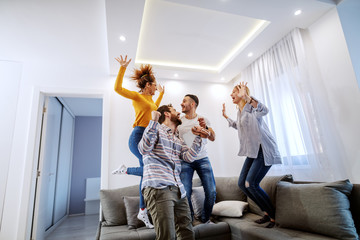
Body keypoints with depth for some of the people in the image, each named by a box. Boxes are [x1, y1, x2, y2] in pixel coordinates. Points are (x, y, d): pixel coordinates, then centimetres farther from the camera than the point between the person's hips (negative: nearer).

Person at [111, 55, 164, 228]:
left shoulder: (150, 98, 20)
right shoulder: (136, 96, -3)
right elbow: (118, 88, -16)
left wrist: (161, 94, 46)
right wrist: (123, 68, -17)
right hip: (138, 137, -8)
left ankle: (143, 212, 21)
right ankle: (126, 170, 5)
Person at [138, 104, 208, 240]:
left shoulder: (178, 140, 25)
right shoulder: (156, 130, 5)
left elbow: (189, 157, 10)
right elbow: (144, 149, -12)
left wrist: (198, 137, 5)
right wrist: (154, 121, -18)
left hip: (178, 190, 7)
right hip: (158, 188, -7)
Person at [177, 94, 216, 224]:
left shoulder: (203, 119, 4)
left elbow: (212, 138, -6)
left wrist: (205, 127, -27)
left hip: (202, 159, 1)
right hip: (185, 161, 0)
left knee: (211, 192, -5)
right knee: (185, 193, -9)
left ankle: (204, 218, 21)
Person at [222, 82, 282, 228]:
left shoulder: (250, 107, -13)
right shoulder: (240, 111, 14)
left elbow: (264, 111, -37)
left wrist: (246, 96, -48)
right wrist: (226, 116, 32)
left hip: (264, 151, -9)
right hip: (252, 152, 9)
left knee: (251, 184, -15)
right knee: (242, 183, 5)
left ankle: (274, 216, 9)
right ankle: (267, 212, 21)